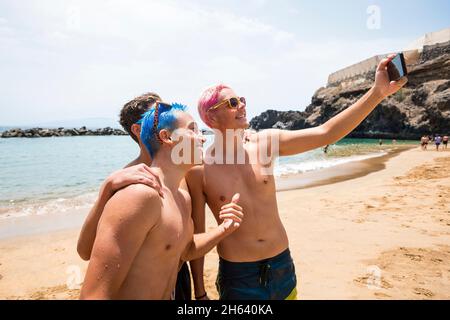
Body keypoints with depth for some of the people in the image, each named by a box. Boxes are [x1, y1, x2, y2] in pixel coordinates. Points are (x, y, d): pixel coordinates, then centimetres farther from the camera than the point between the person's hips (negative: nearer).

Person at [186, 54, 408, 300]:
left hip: (283, 266, 4)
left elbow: (325, 134, -9)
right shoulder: (199, 169, -14)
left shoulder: (265, 143, -5)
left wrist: (379, 91, -14)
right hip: (238, 275, -3)